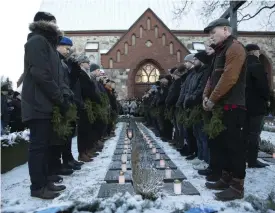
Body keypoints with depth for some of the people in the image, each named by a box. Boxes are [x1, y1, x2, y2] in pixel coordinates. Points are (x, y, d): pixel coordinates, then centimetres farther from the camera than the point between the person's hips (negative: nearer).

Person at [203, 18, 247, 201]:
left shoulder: (234, 48, -10)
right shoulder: (221, 50, 21)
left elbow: (229, 78, -20)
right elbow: (214, 77, 20)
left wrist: (212, 100, -14)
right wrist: (206, 96, 5)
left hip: (232, 107, -10)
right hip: (221, 106, 10)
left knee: (234, 144, -4)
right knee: (221, 143, 13)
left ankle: (237, 187, 6)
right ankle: (226, 179, 25)